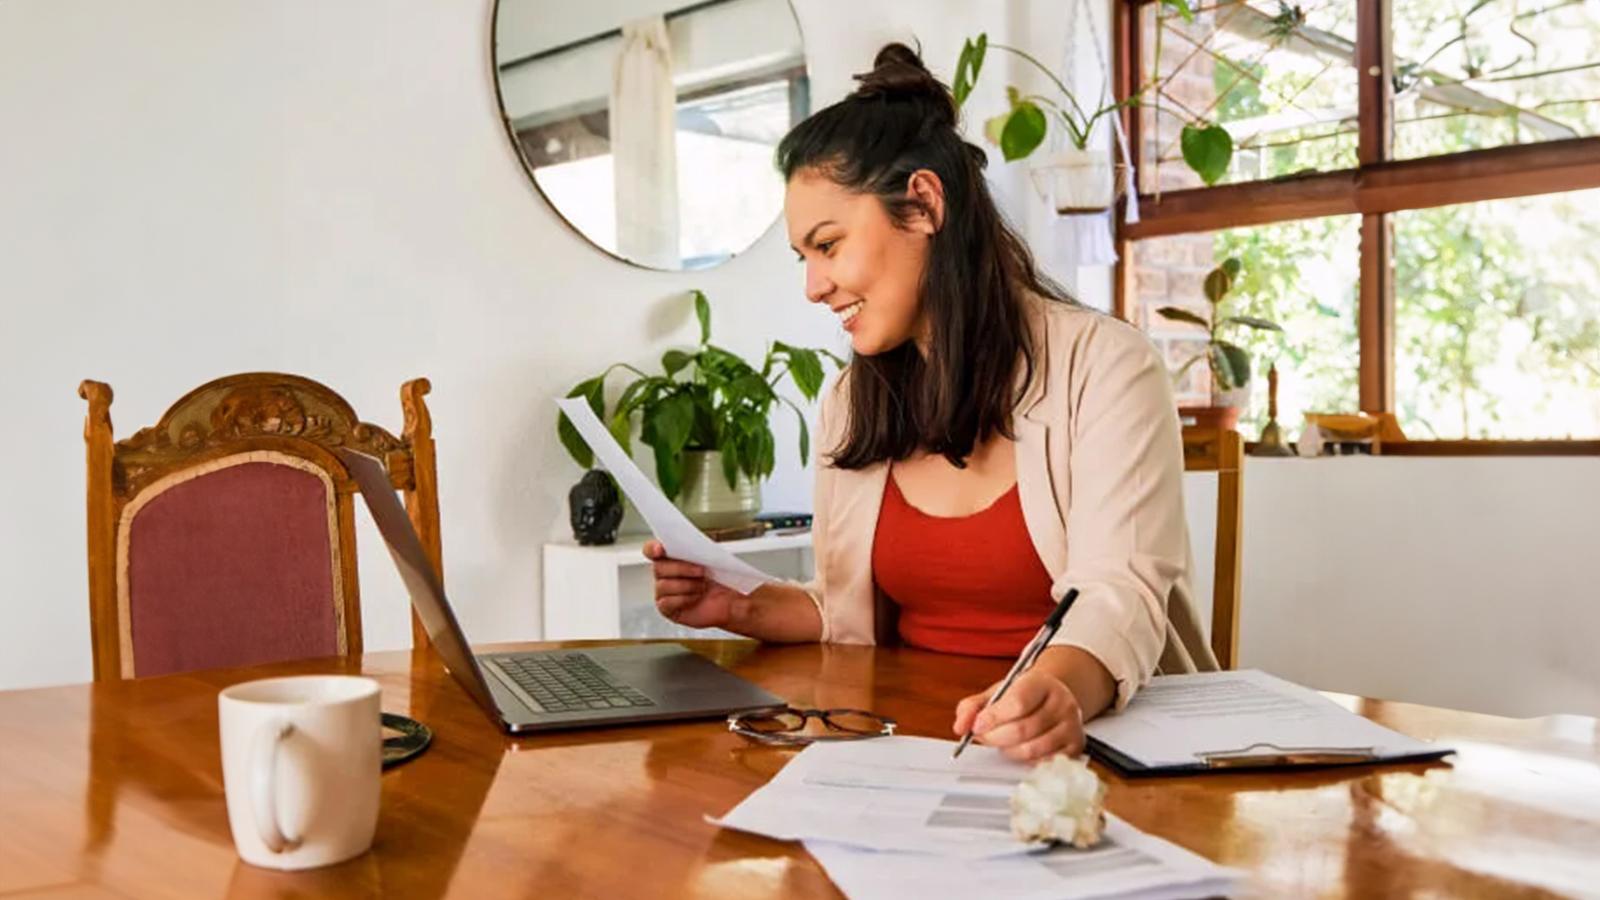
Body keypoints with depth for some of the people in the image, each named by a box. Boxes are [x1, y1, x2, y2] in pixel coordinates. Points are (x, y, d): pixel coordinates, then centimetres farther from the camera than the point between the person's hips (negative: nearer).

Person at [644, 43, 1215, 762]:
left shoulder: (1102, 365, -8)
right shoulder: (850, 404, 9)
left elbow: (1119, 593, -19)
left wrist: (1061, 688, -39)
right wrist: (742, 608, -2)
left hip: (1091, 737, -3)